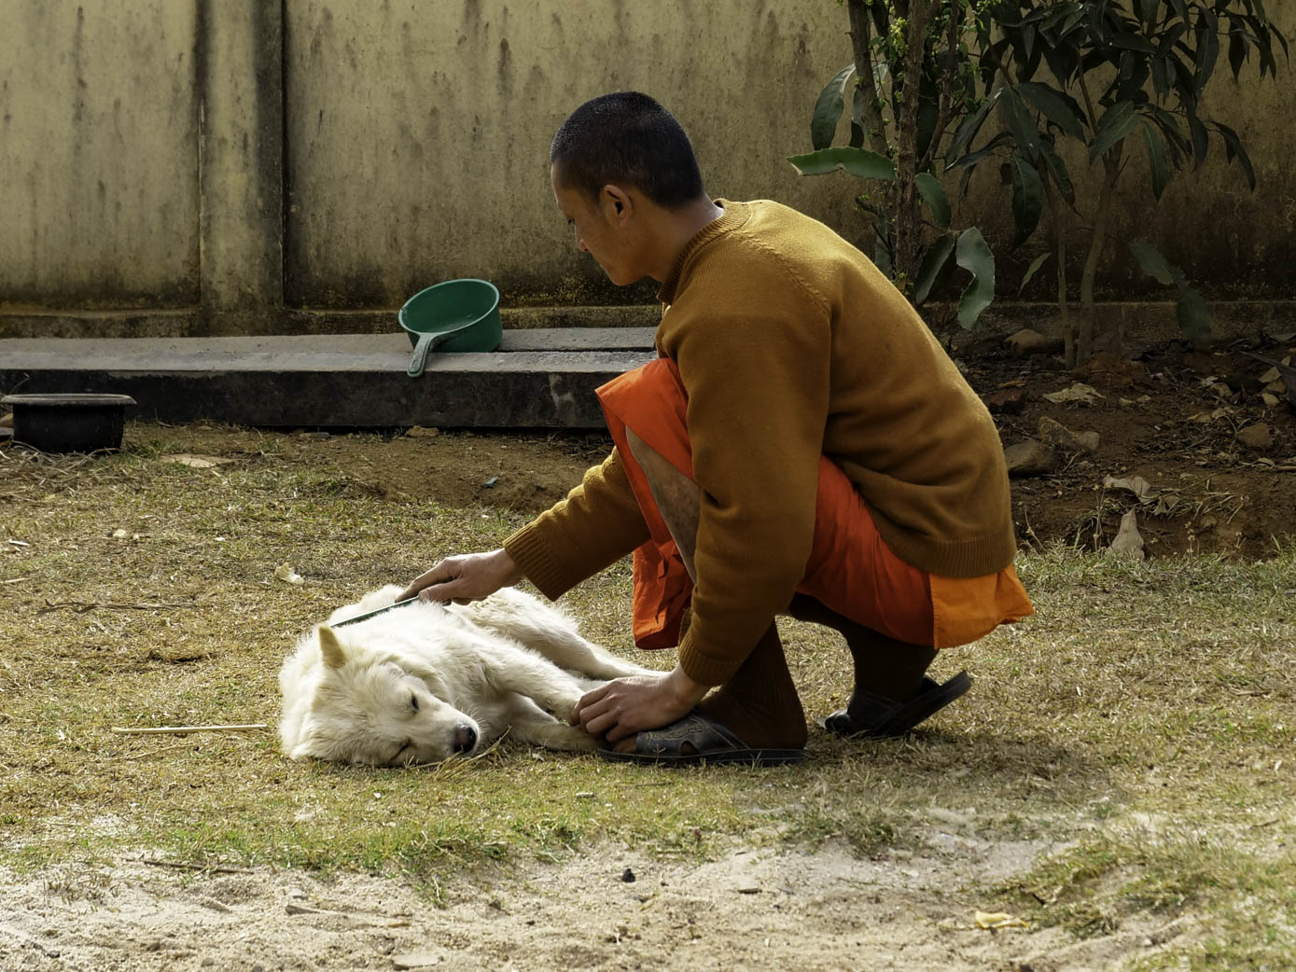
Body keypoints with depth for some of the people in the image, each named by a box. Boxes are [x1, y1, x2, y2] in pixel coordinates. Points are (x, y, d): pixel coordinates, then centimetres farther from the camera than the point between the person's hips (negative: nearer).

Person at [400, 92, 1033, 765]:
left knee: (650, 406, -17)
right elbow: (655, 473, 18)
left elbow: (764, 529, -25)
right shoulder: (756, 229, 12)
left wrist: (687, 684, -13)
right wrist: (511, 564, 18)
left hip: (923, 566, -10)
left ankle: (753, 713, -15)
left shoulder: (736, 307, -21)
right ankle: (890, 664, 11)